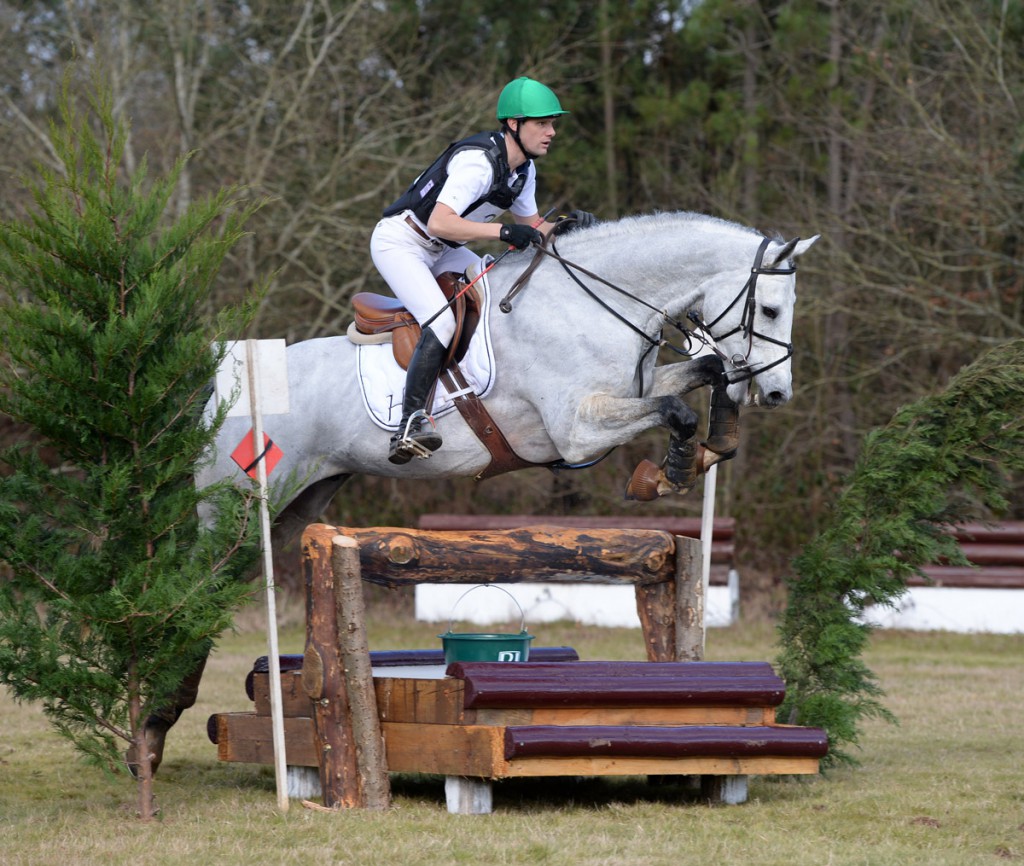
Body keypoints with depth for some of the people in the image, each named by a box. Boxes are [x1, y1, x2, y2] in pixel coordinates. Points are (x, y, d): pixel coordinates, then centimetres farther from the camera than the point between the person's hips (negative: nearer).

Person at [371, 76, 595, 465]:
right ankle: (410, 424, -33)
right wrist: (505, 232, -40)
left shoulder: (523, 168, 2)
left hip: (440, 251, 10)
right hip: (399, 241, -10)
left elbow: (529, 225, 13)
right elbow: (439, 223, -37)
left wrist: (564, 227, -8)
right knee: (442, 322, -28)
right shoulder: (479, 161, -27)